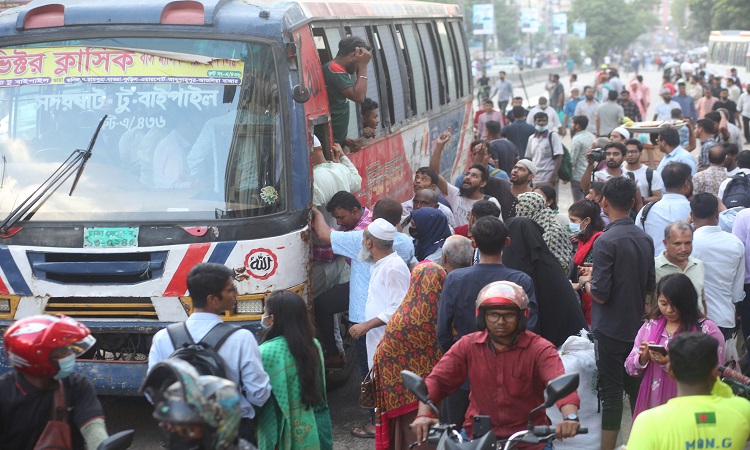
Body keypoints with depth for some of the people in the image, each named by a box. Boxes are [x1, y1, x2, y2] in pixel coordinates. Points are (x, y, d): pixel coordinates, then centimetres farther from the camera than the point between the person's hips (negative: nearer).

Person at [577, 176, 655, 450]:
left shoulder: (605, 241, -18)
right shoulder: (645, 239, 3)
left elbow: (600, 294, -21)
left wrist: (586, 282, 1)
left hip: (610, 330, -7)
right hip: (636, 327, 7)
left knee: (611, 392, -1)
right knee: (637, 389, 16)